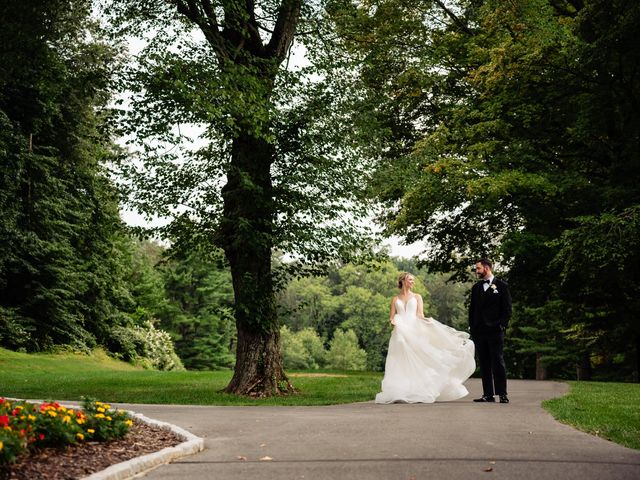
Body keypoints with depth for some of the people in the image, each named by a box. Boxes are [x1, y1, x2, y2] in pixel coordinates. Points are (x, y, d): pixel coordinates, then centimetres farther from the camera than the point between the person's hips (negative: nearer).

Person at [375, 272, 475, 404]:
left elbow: (420, 315, 3)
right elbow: (391, 317, 10)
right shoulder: (395, 299, 15)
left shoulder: (417, 297, 14)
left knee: (417, 361, -7)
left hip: (415, 332, 0)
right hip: (400, 333, 0)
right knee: (400, 363, -8)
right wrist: (392, 321, -14)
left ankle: (418, 392, -6)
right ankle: (400, 393, -10)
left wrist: (426, 320, -19)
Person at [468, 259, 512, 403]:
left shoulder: (502, 286, 2)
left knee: (497, 362, -5)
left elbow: (507, 309, 0)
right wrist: (471, 327, 8)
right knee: (484, 363, 5)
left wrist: (502, 325, -10)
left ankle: (502, 394, -2)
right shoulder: (476, 287, 16)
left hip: (495, 331, -5)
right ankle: (488, 394, 7)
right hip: (479, 331, 5)